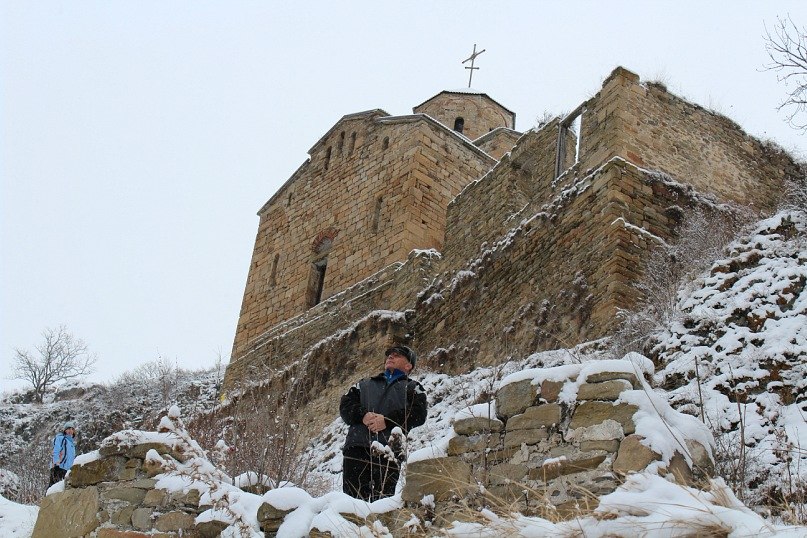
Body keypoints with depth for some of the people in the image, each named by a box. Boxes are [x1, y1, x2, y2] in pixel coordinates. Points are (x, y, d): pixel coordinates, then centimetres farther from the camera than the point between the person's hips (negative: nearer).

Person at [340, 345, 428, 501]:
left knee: (383, 498, -11)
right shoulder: (365, 384, 32)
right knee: (352, 498, -9)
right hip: (356, 446, 2)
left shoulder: (413, 388, 22)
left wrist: (387, 421, -11)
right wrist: (363, 415, -6)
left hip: (388, 450, -2)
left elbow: (418, 413, 2)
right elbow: (346, 405, 16)